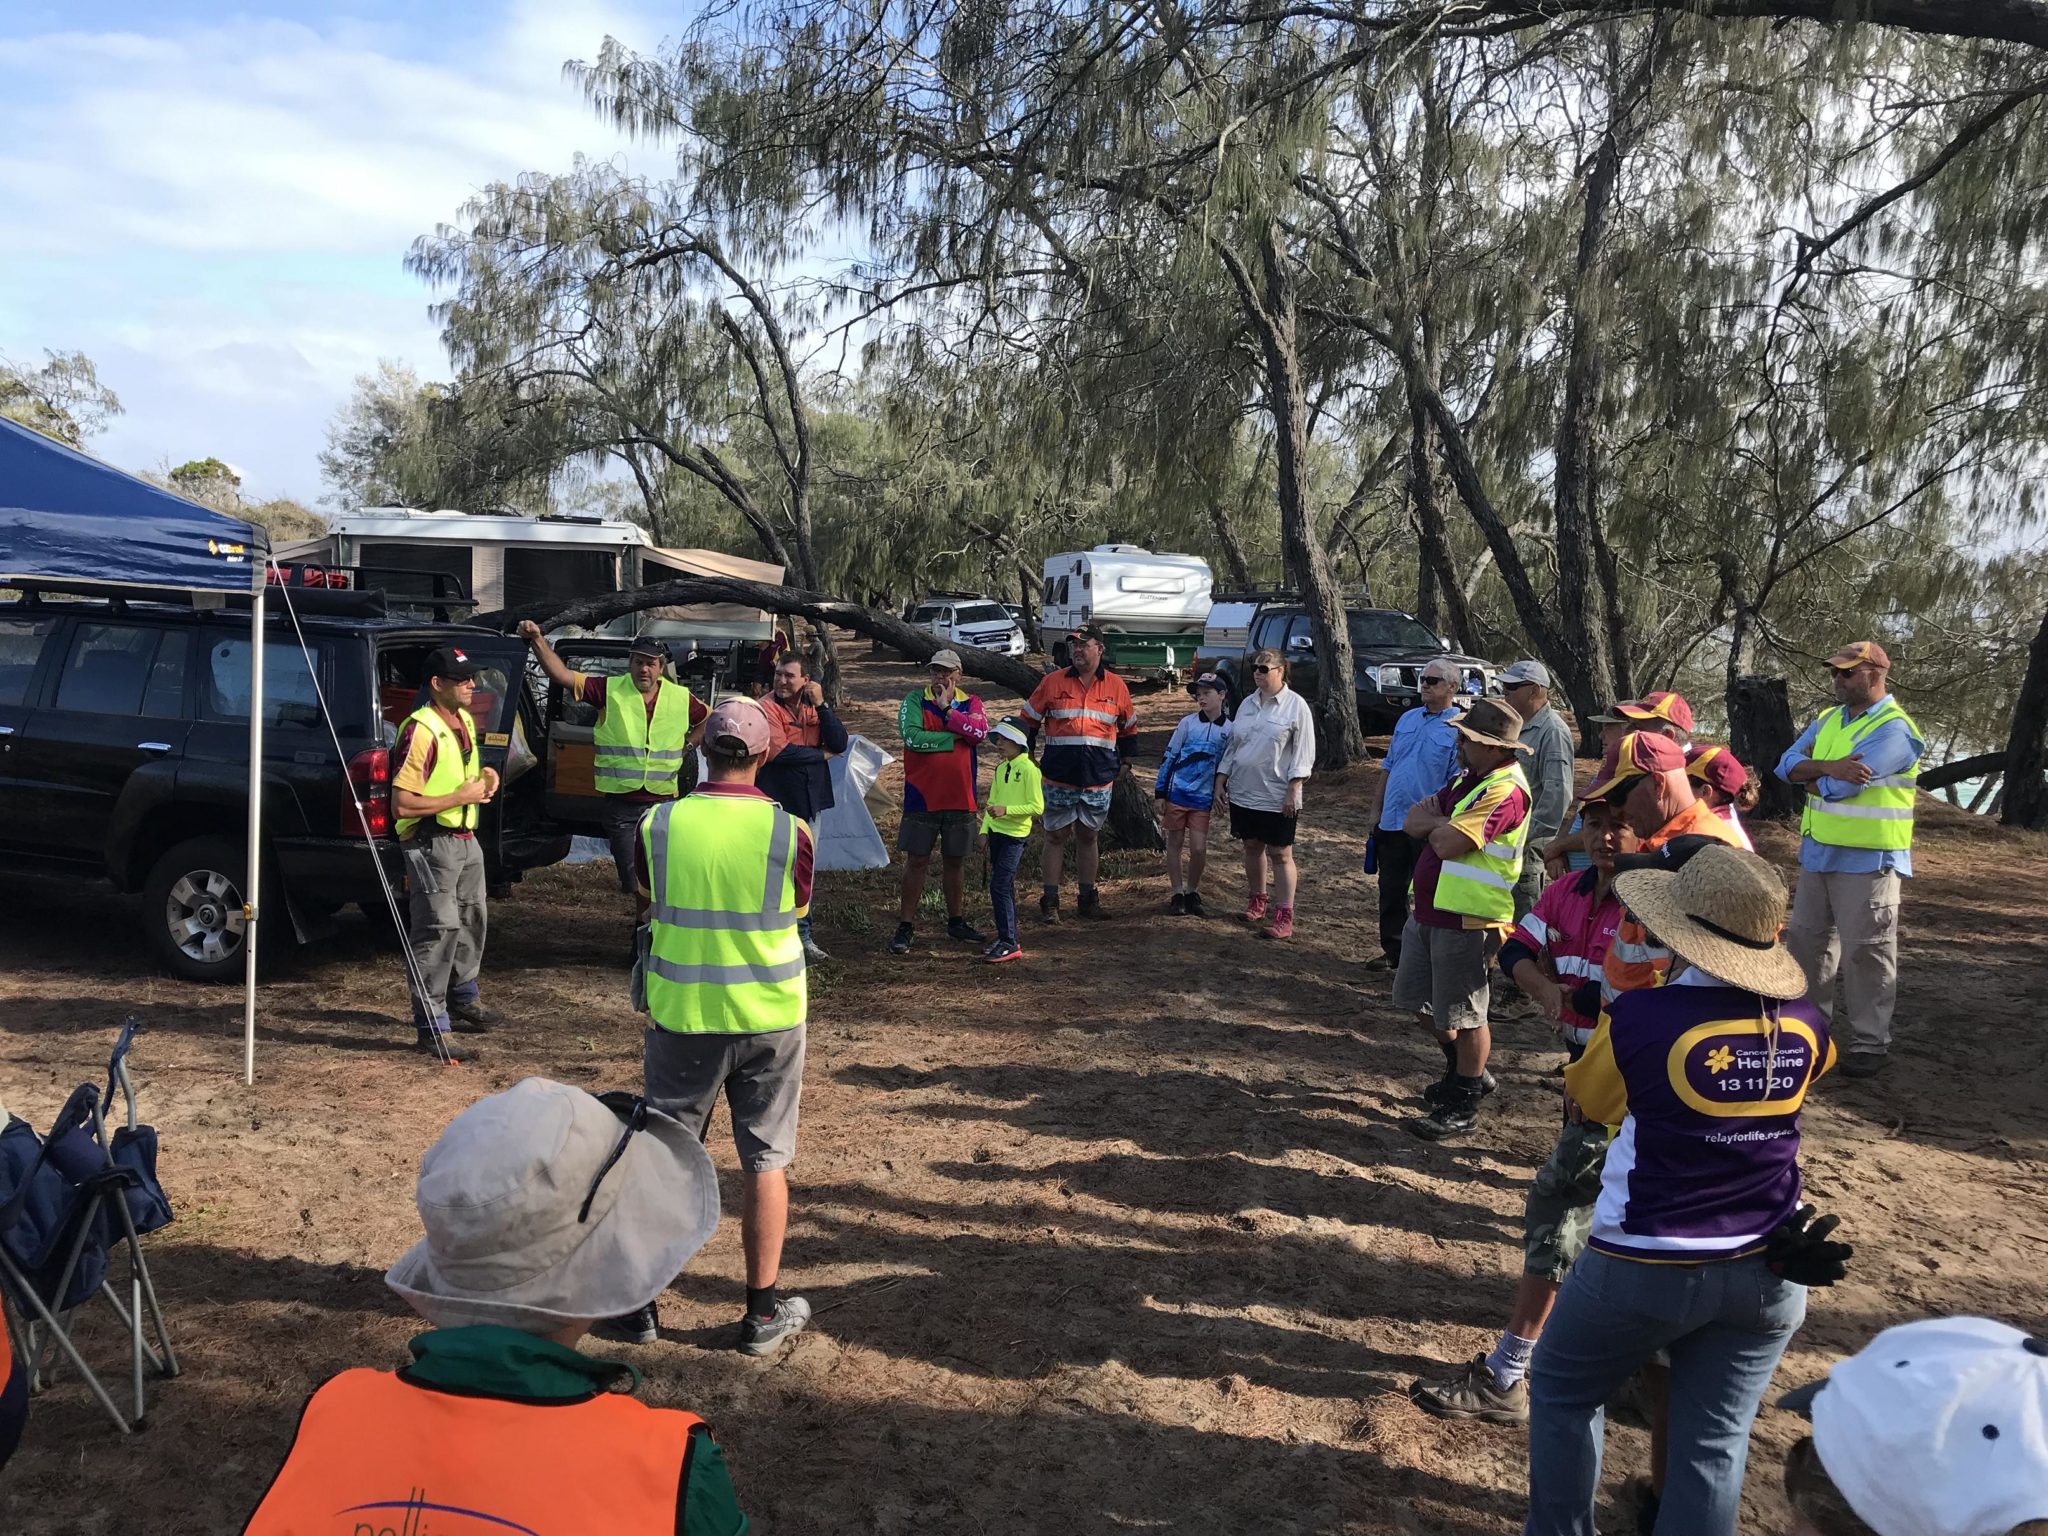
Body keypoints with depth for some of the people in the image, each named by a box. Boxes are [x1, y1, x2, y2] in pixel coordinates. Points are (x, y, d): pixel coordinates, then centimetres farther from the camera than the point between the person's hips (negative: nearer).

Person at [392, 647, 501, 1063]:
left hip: (465, 838, 10)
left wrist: (484, 775, 6)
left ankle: (463, 1000, 42)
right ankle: (432, 1028, -1)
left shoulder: (465, 721, 10)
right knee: (439, 930, -9)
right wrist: (461, 797, -20)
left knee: (471, 921, 22)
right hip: (431, 844, -10)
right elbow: (402, 804, -24)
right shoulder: (420, 730, -20)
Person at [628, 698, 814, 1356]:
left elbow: (651, 901, 7)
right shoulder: (789, 831, -12)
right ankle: (763, 1313, 20)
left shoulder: (658, 825, -9)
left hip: (681, 1015, 1)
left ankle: (638, 1302, 26)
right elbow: (797, 911, 2)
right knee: (765, 1161, 11)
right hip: (769, 1017, -1)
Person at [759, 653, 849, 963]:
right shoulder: (766, 708, -10)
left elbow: (840, 744, -3)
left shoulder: (814, 706, 7)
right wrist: (822, 754, -7)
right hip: (778, 804, -6)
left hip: (810, 801, 6)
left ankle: (802, 936, 26)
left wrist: (821, 705, -14)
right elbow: (780, 752, -21)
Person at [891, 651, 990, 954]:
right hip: (922, 796, -3)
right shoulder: (914, 701, -2)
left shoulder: (971, 703, 5)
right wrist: (954, 737, -12)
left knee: (955, 860, 14)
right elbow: (912, 738, -18)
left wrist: (947, 709, -14)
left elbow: (980, 733, -14)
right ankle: (905, 927, 9)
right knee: (917, 861, 2)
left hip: (960, 798, 3)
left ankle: (956, 922, 28)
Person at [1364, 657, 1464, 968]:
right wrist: (1376, 809, 15)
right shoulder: (1407, 719, 12)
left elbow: (1459, 780, -13)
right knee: (1391, 891, 13)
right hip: (1391, 822, 6)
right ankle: (1393, 950, 25)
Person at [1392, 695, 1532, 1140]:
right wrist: (1441, 823, -12)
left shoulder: (1505, 790, -20)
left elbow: (1447, 843, -27)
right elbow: (1413, 822, 9)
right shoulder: (1468, 778, 12)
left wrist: (1433, 824, -5)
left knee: (1464, 1015, 1)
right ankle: (1464, 1071, 39)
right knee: (1422, 1001, 20)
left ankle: (1464, 1106, 15)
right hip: (1428, 909, 10)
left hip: (1466, 919, -10)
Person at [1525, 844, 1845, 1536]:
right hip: (1767, 1272, 4)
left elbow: (1586, 1102, -1)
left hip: (1648, 1267, -4)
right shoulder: (1804, 1026, -5)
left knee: (1561, 1393, 18)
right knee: (1714, 1441, 14)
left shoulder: (1641, 1017, -20)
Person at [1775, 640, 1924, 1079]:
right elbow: (1787, 764, -2)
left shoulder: (1894, 730, -15)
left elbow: (1839, 787, -24)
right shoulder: (1828, 720, 11)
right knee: (1806, 941, 15)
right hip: (1818, 853, 8)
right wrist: (1828, 767, -20)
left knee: (1865, 951, 0)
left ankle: (1871, 1042, 9)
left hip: (1867, 860, -8)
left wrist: (1810, 776, -4)